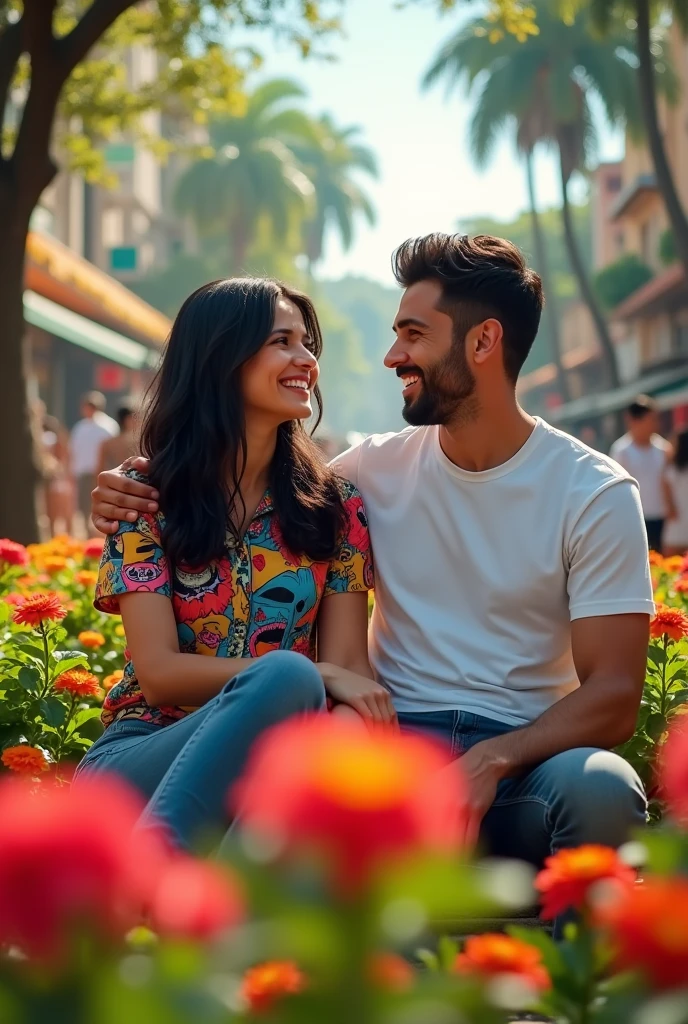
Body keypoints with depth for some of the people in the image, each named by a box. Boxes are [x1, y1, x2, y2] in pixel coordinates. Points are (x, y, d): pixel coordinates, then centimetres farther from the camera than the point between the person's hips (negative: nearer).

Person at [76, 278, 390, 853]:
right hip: (139, 754, -2)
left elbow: (348, 664, 2)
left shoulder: (337, 507, 11)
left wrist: (360, 712, -23)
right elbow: (159, 673, -7)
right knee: (289, 677, -34)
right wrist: (314, 676, -17)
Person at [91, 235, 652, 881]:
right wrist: (132, 498, 1)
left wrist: (493, 760, -25)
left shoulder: (596, 494, 0)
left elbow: (613, 695, -7)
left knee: (600, 787, -38)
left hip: (523, 752, -1)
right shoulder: (377, 467, 10)